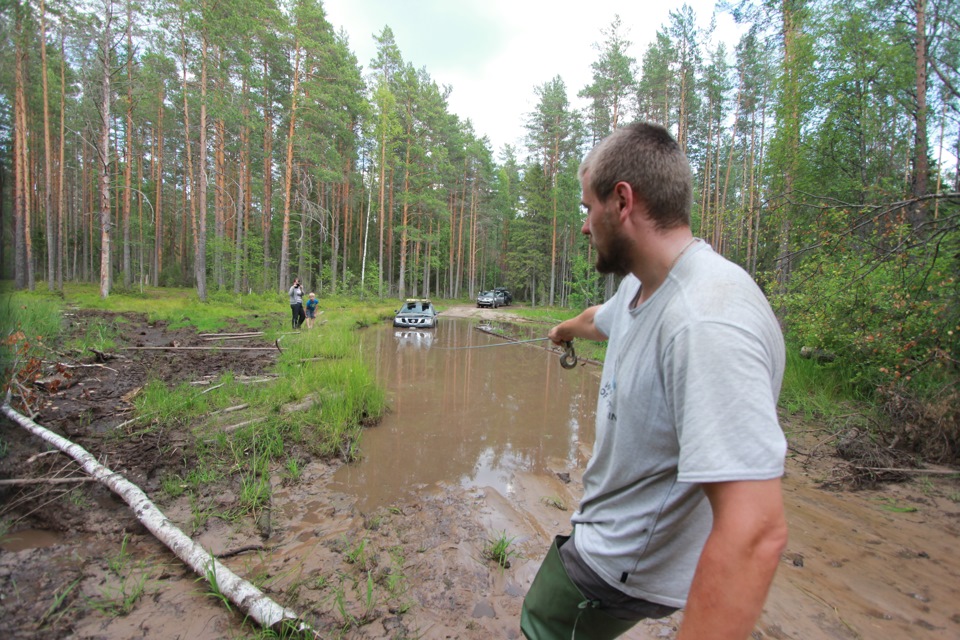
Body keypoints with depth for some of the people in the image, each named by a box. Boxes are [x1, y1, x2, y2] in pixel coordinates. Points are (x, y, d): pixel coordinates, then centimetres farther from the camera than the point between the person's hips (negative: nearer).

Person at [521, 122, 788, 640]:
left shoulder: (706, 321, -35)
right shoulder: (639, 286, -1)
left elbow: (754, 533, -38)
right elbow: (600, 319, 24)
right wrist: (566, 328, 45)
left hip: (623, 565, -9)